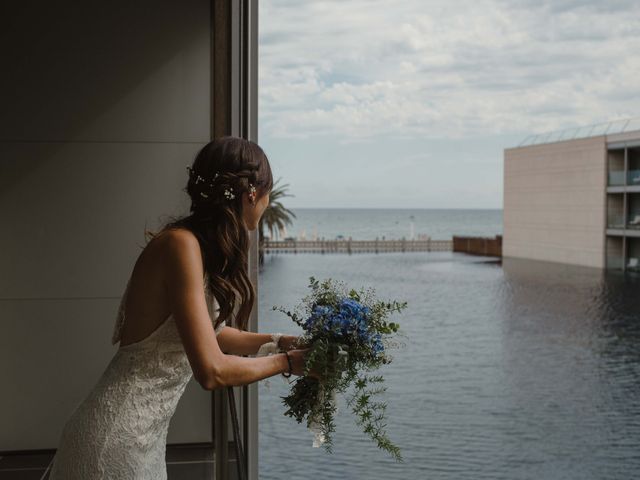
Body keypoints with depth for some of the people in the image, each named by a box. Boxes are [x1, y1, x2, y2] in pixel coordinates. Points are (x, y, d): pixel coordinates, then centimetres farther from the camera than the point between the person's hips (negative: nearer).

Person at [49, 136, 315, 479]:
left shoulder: (202, 246, 6)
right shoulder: (181, 245, -21)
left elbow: (208, 333, 21)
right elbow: (212, 371, -24)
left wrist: (276, 340, 19)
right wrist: (286, 362, -10)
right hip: (115, 439, -9)